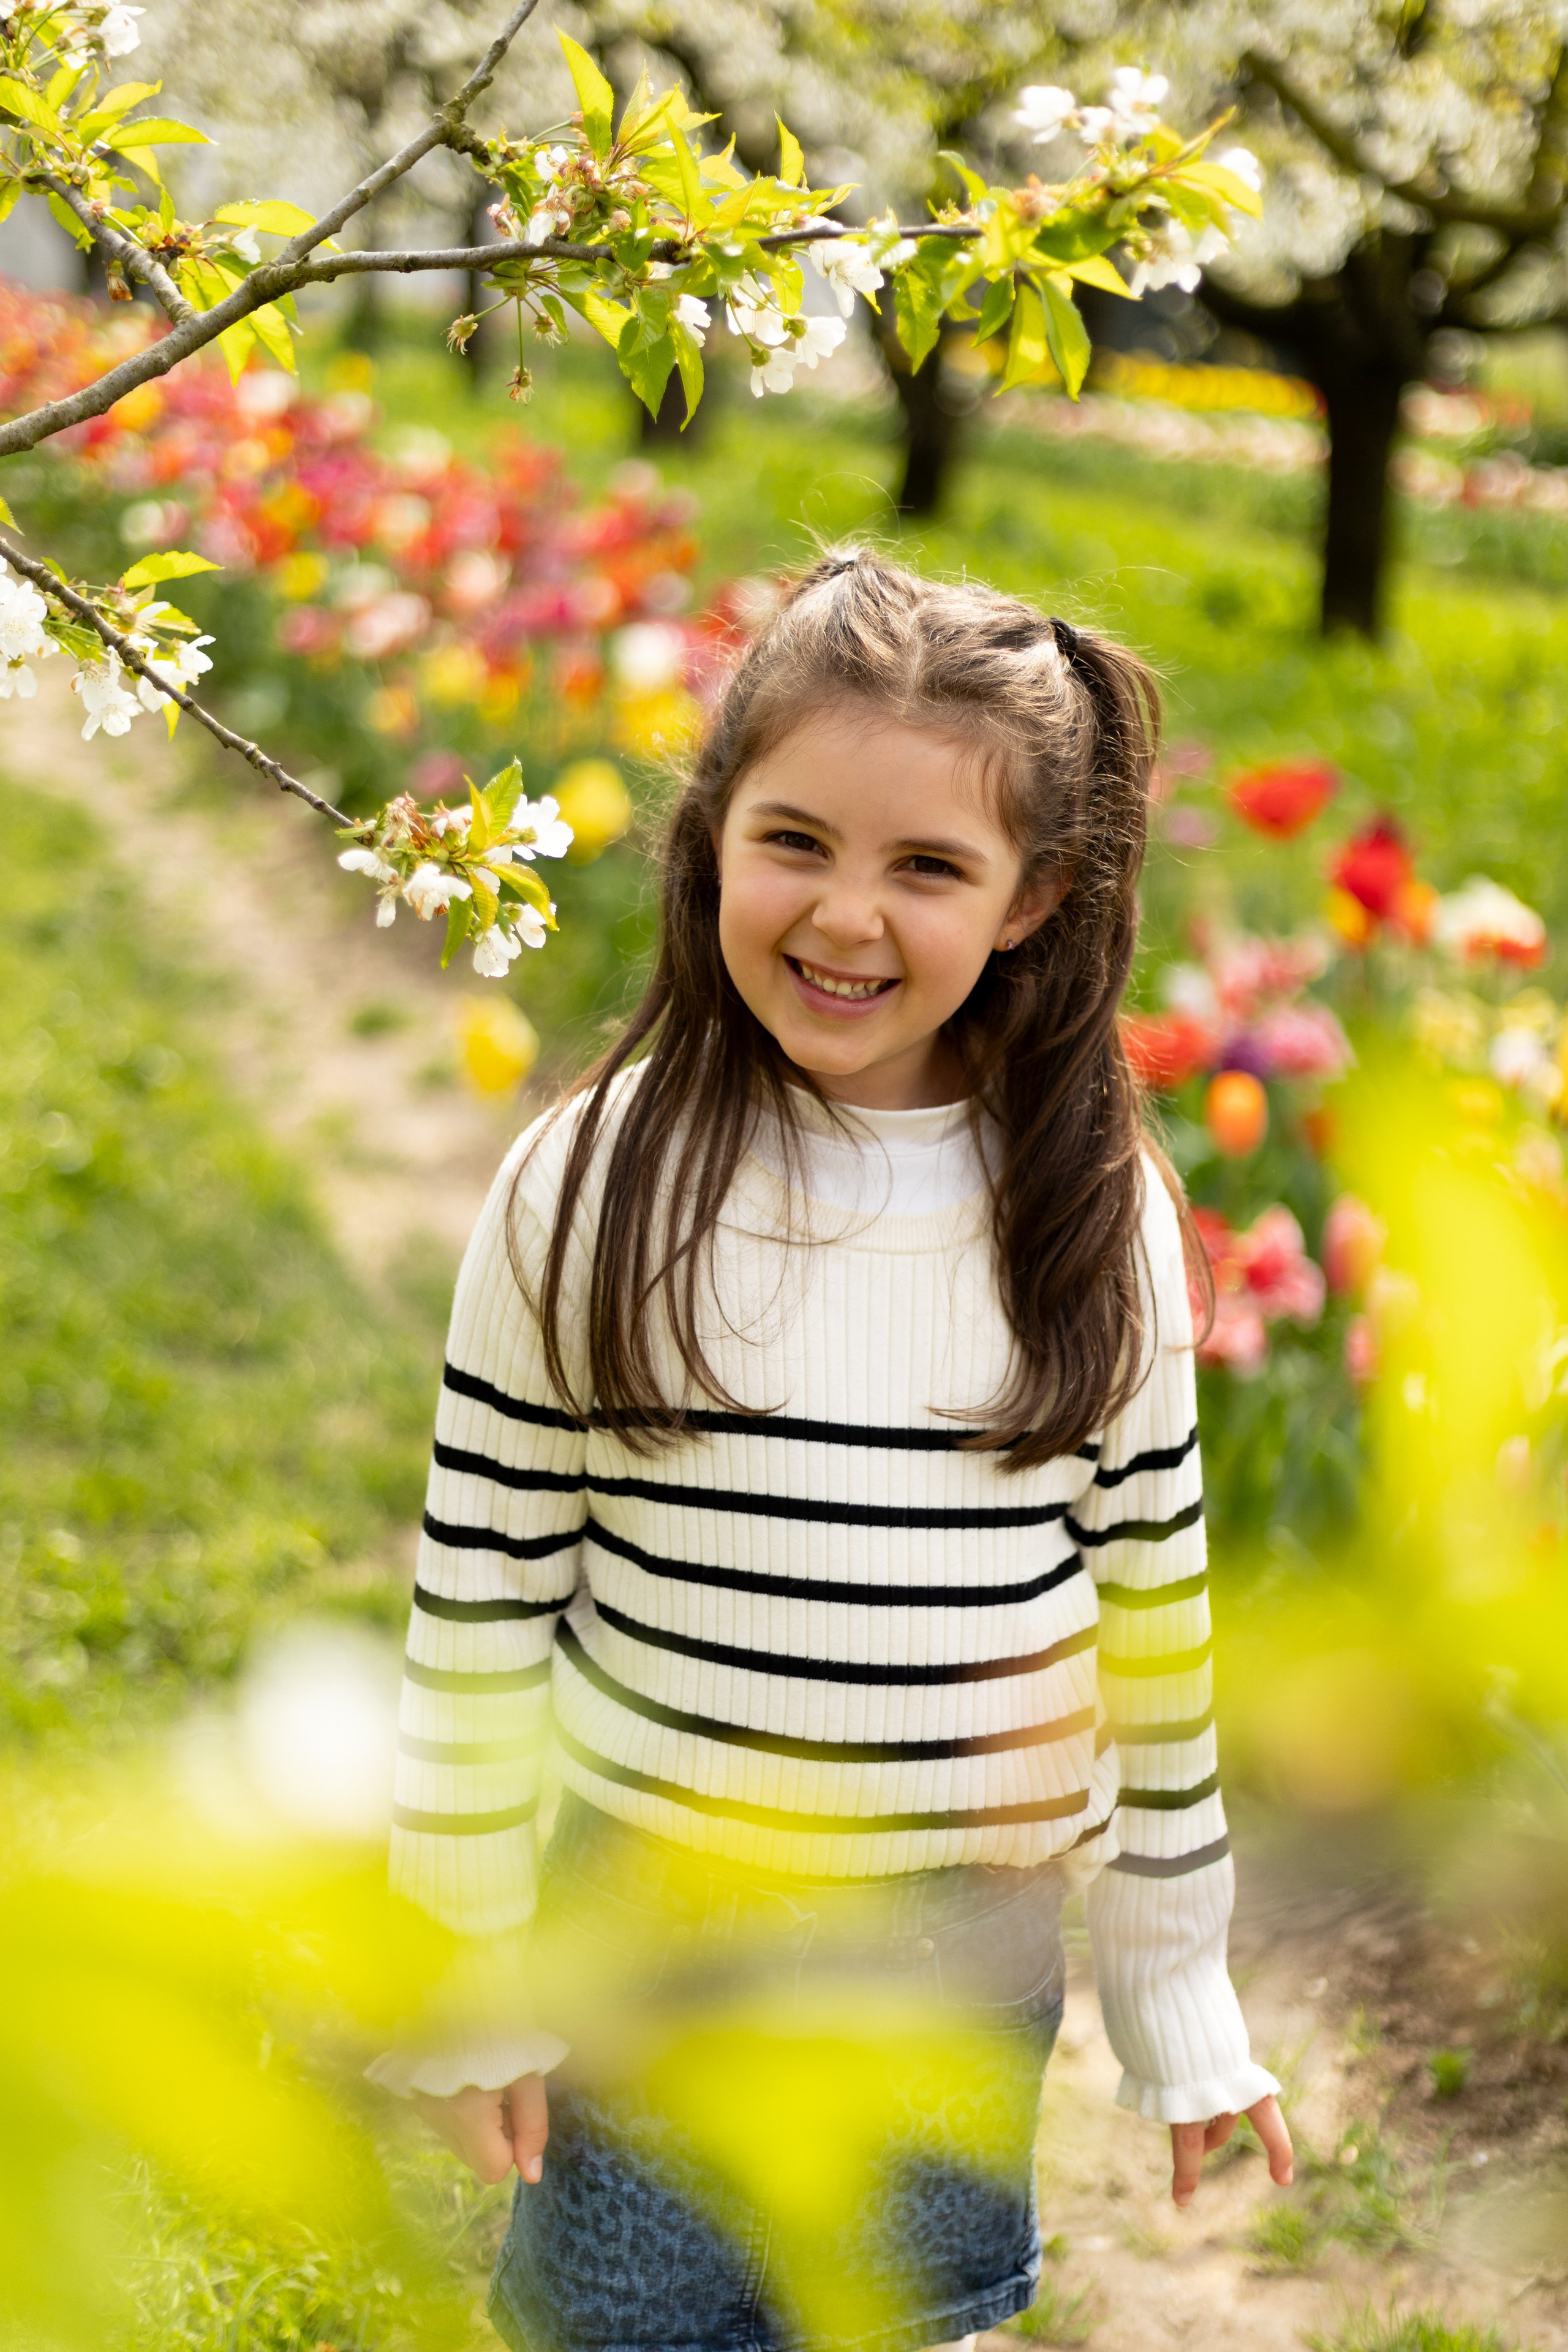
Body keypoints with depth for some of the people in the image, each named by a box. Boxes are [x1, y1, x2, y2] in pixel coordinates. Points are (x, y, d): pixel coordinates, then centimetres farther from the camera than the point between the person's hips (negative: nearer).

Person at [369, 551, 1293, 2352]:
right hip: (653, 1932, -1)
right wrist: (467, 1973, -1)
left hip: (971, 1951, 2)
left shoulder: (1096, 1207, -6)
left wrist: (1179, 1987, 8)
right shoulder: (590, 1187, -12)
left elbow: (1153, 1593, 3)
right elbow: (480, 1593, -4)